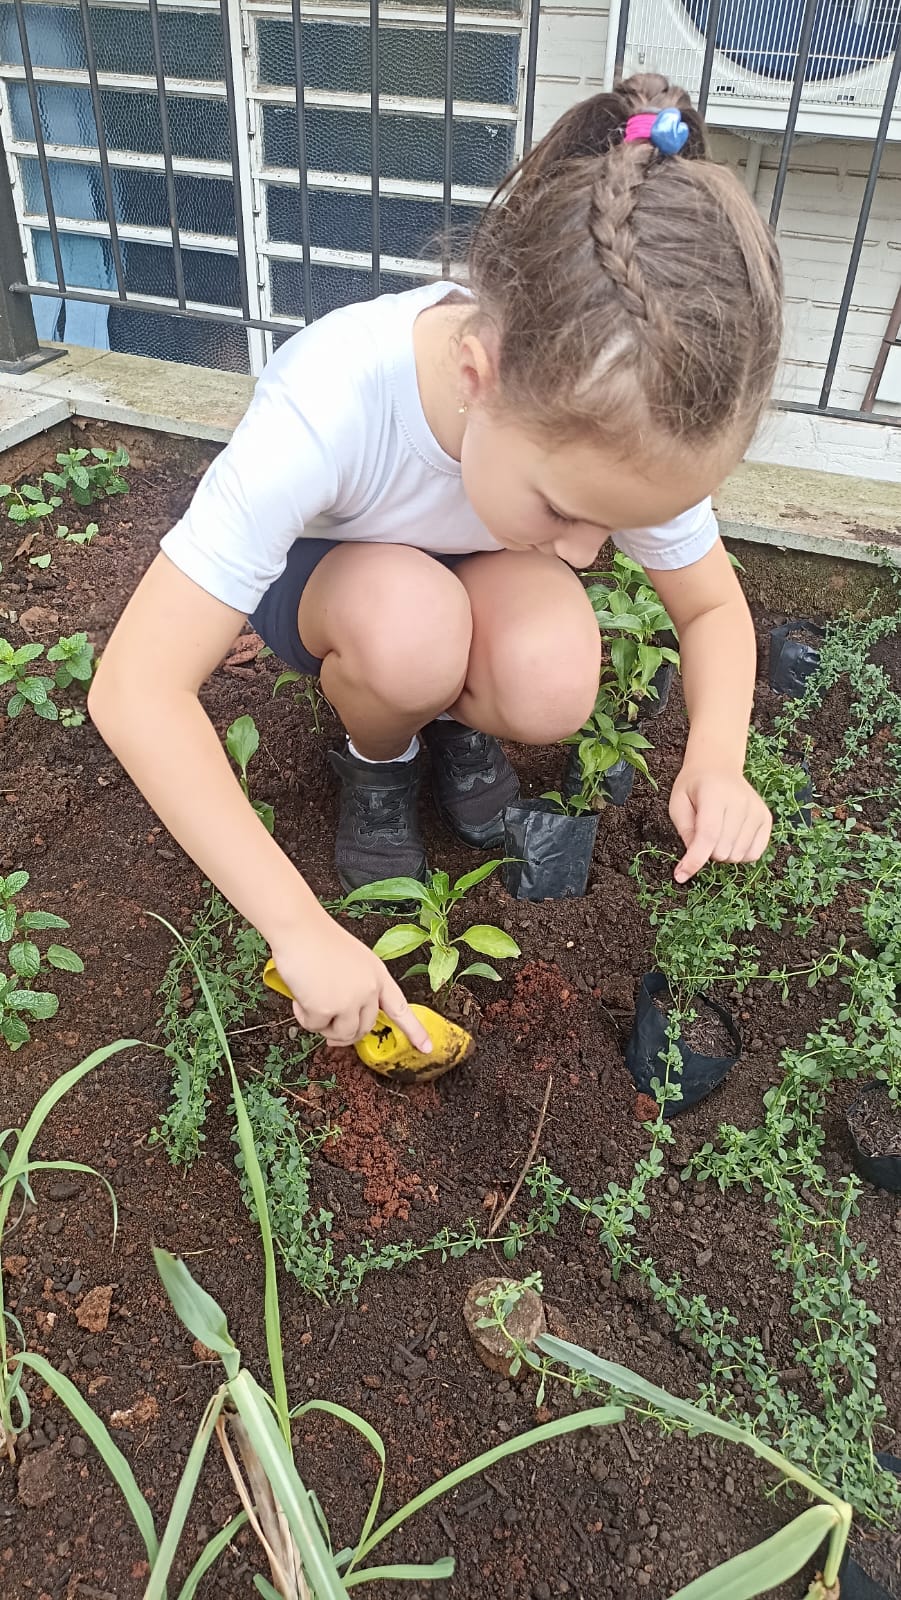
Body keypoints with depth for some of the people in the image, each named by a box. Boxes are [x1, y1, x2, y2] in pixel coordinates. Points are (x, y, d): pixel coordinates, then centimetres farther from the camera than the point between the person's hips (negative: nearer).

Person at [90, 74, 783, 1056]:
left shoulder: (621, 422, -28)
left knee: (552, 689, -31)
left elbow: (714, 609, -12)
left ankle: (451, 718, 4)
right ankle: (377, 757, -3)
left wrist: (717, 758, -33)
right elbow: (135, 690, -39)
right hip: (318, 568, -2)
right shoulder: (327, 405, -39)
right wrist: (299, 926, -41)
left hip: (469, 570, 2)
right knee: (407, 623, -38)